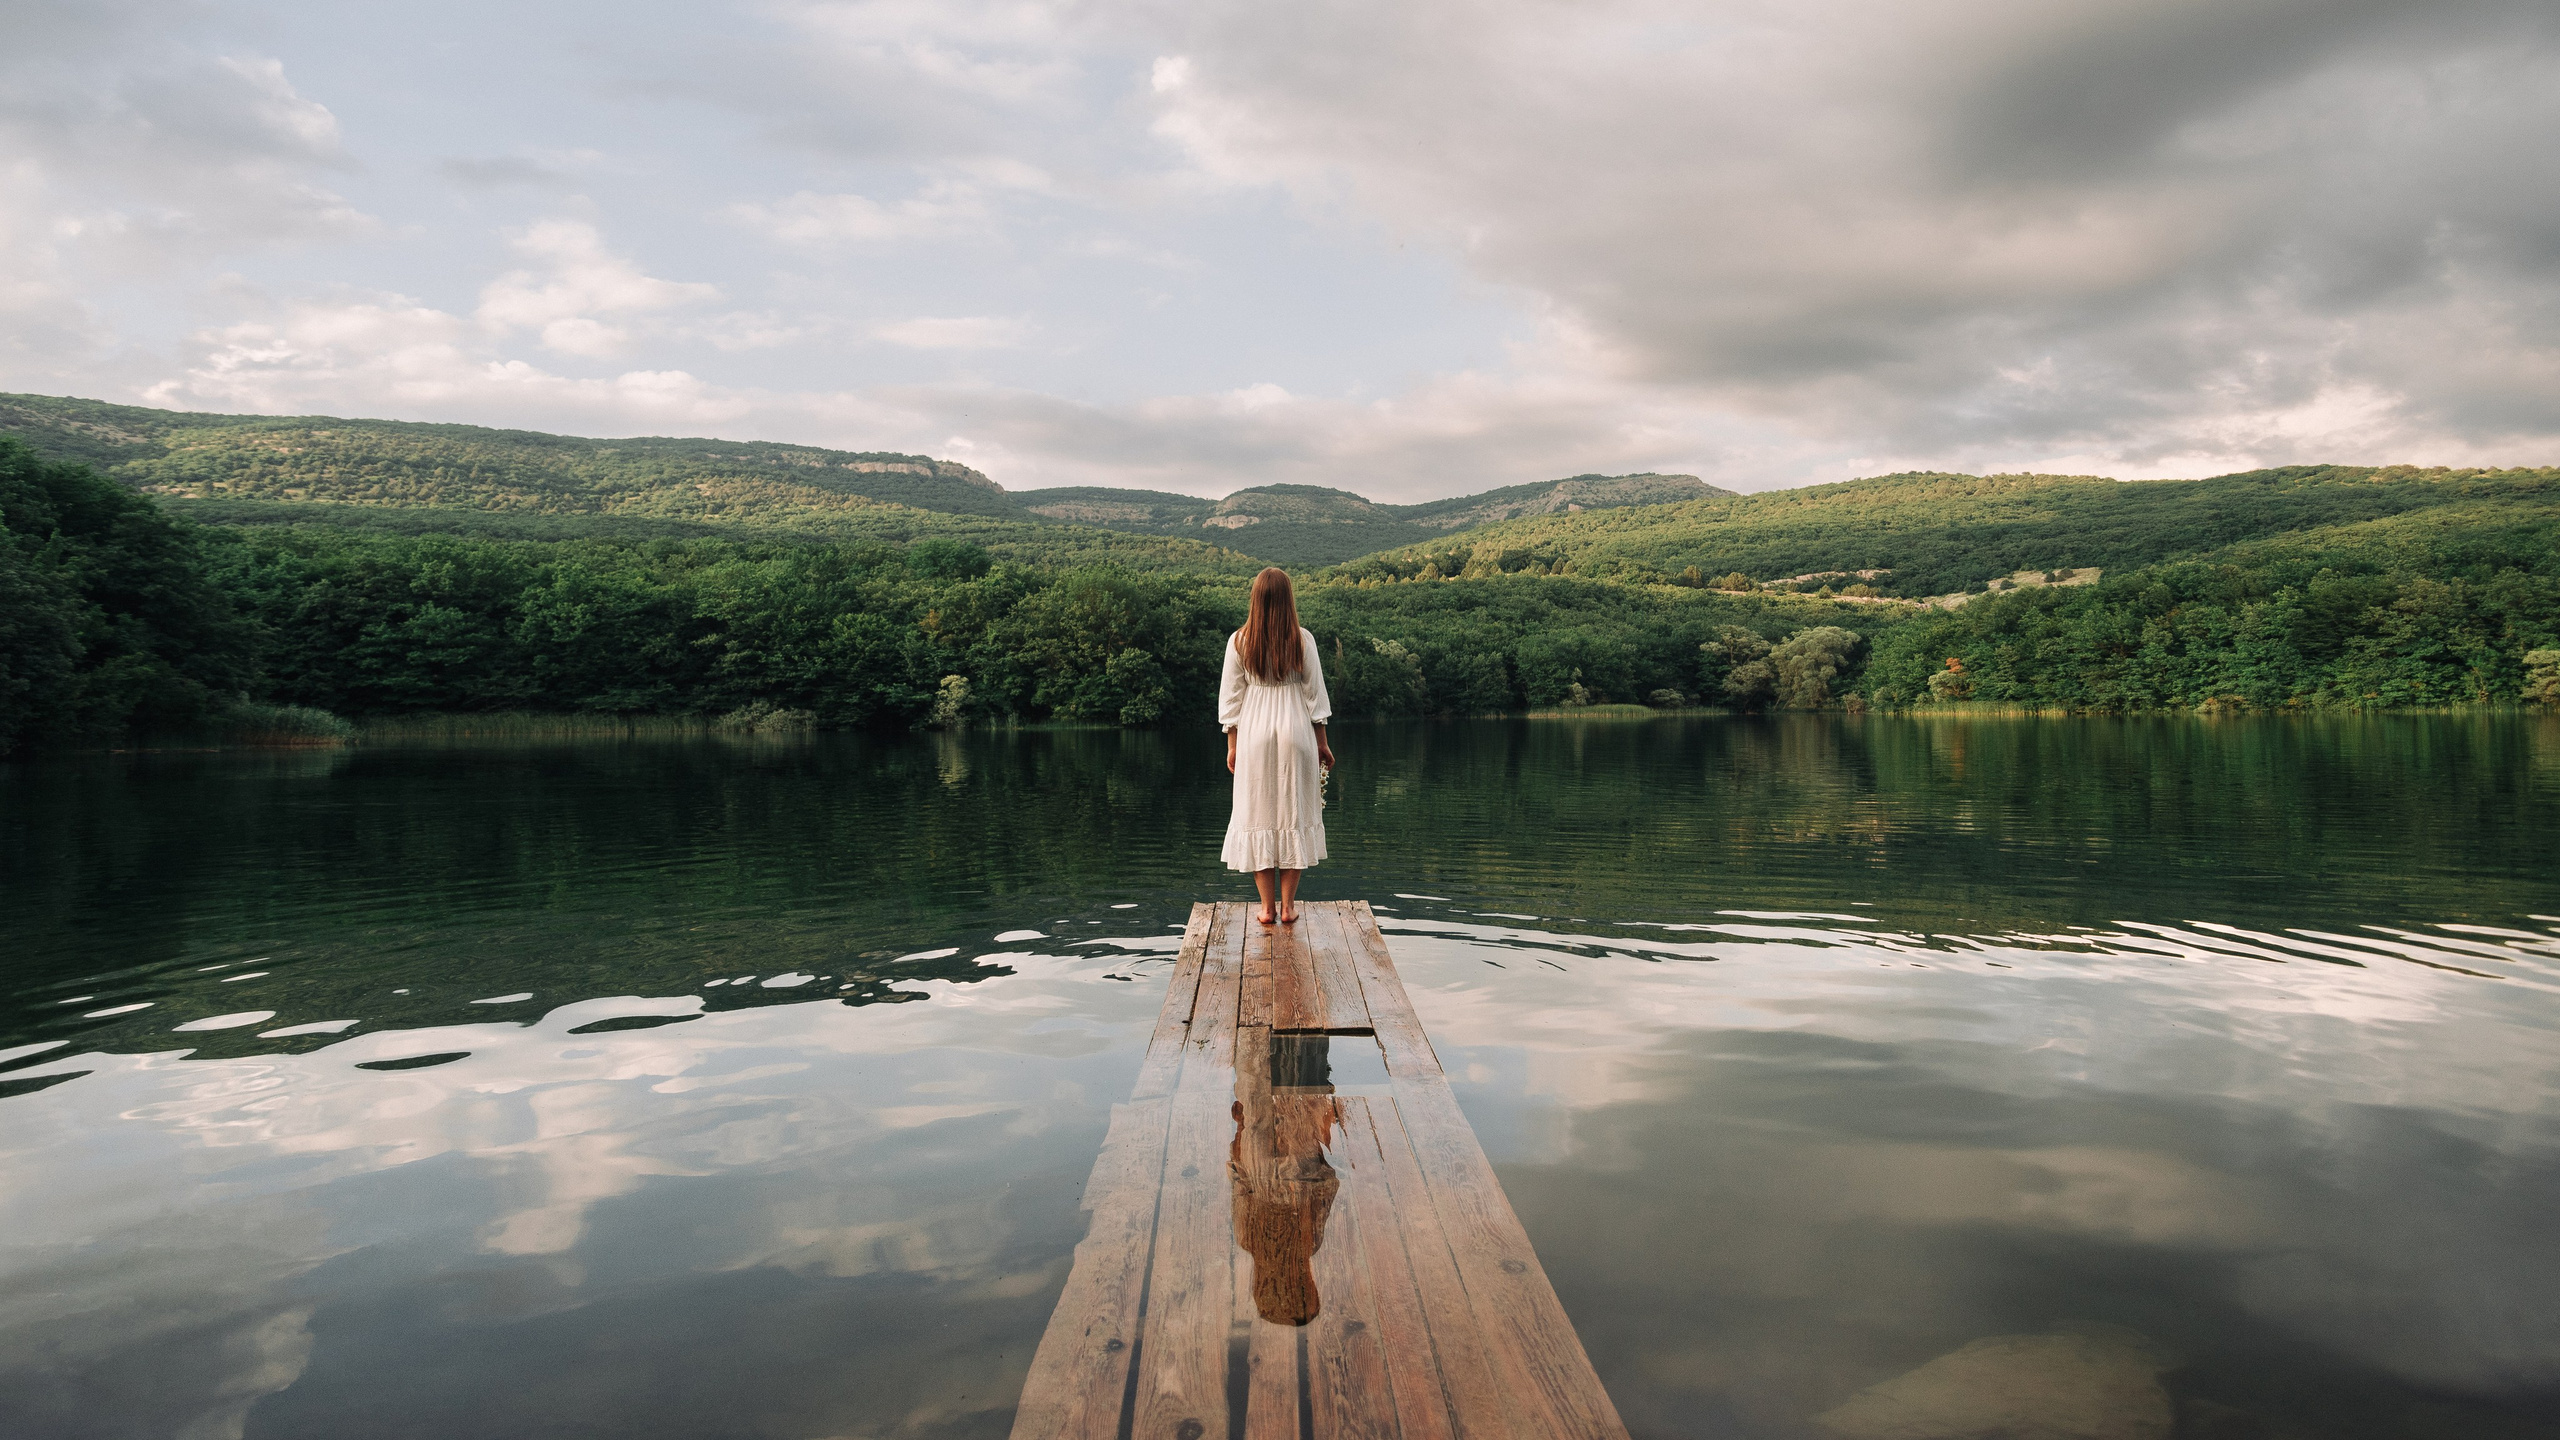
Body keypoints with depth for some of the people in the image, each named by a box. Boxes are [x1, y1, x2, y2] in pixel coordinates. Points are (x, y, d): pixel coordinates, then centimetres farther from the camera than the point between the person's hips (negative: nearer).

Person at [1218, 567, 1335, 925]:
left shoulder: (1239, 641, -3)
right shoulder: (1302, 639, -5)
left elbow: (1231, 697, 0)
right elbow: (1314, 693, -1)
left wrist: (1232, 745, 9)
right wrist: (1322, 741, 7)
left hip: (1253, 734, 0)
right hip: (1295, 732, 0)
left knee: (1258, 815, 7)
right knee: (1294, 815, 7)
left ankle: (1267, 906, 8)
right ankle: (1288, 905, 8)